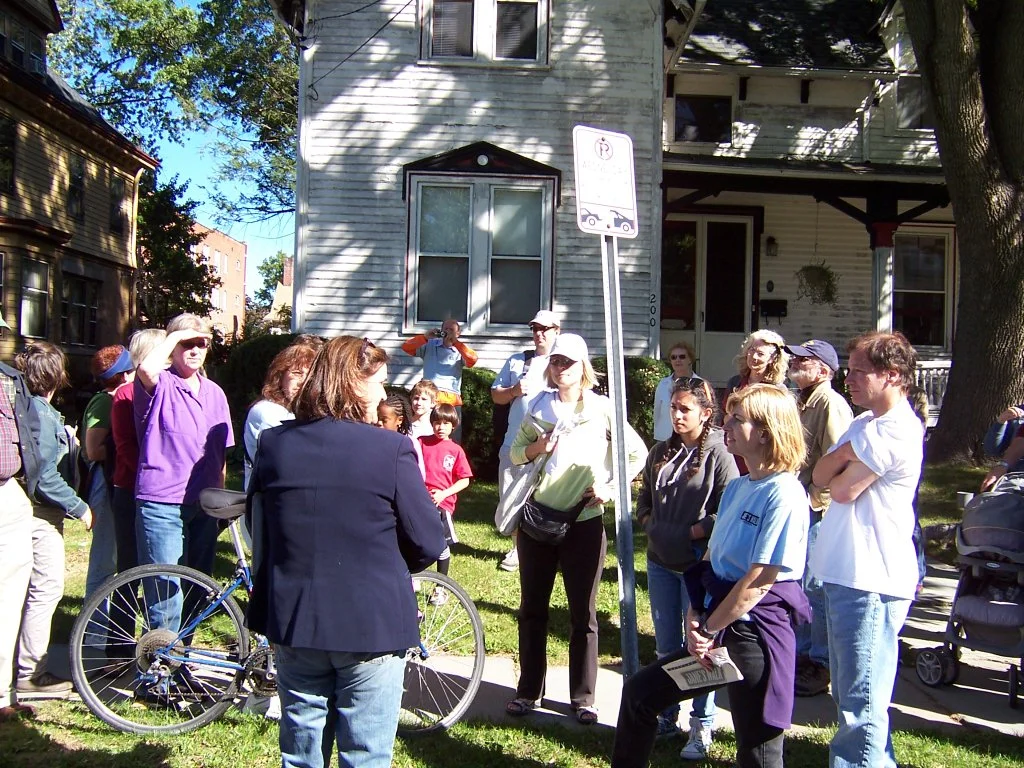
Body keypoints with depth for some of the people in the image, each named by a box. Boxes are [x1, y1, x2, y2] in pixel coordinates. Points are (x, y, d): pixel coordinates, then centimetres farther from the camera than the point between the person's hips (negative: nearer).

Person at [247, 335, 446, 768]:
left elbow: (259, 525, 11)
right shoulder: (391, 449, -15)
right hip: (372, 625, -4)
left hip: (293, 622, 4)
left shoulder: (272, 444, -3)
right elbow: (429, 545, -10)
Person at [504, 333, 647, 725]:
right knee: (532, 609, 9)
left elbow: (638, 453, 3)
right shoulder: (539, 406, 7)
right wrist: (538, 447, -8)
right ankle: (528, 690, 21)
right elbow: (515, 452, 12)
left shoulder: (602, 408, -1)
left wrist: (611, 487, -7)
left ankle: (583, 697, 15)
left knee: (583, 614, 4)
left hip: (583, 521, -2)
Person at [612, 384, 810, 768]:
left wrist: (708, 630, -11)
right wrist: (694, 619, -3)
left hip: (755, 632, -9)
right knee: (639, 691, 14)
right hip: (717, 625, 9)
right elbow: (710, 561, 10)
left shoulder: (783, 495, -17)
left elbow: (757, 583, -19)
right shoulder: (737, 487, 10)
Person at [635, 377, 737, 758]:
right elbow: (644, 497, 19)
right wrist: (648, 523, 3)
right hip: (660, 563, 6)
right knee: (665, 647, 16)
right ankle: (667, 716, 29)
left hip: (698, 565, -6)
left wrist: (697, 532, -15)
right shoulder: (662, 452, 8)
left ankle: (702, 726, 16)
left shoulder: (718, 455, -12)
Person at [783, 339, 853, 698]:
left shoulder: (831, 404, -15)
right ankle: (801, 653, 28)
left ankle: (821, 665, 9)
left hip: (817, 511, -10)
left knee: (816, 587, -2)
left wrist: (814, 499, -17)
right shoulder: (801, 402, 16)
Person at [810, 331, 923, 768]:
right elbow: (820, 476, 9)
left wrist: (838, 469, 3)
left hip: (870, 582, -10)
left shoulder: (897, 429, -16)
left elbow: (842, 489, -17)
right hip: (845, 573, 10)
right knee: (850, 694, 22)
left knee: (860, 704, -5)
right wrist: (845, 454, -9)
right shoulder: (864, 424, 15)